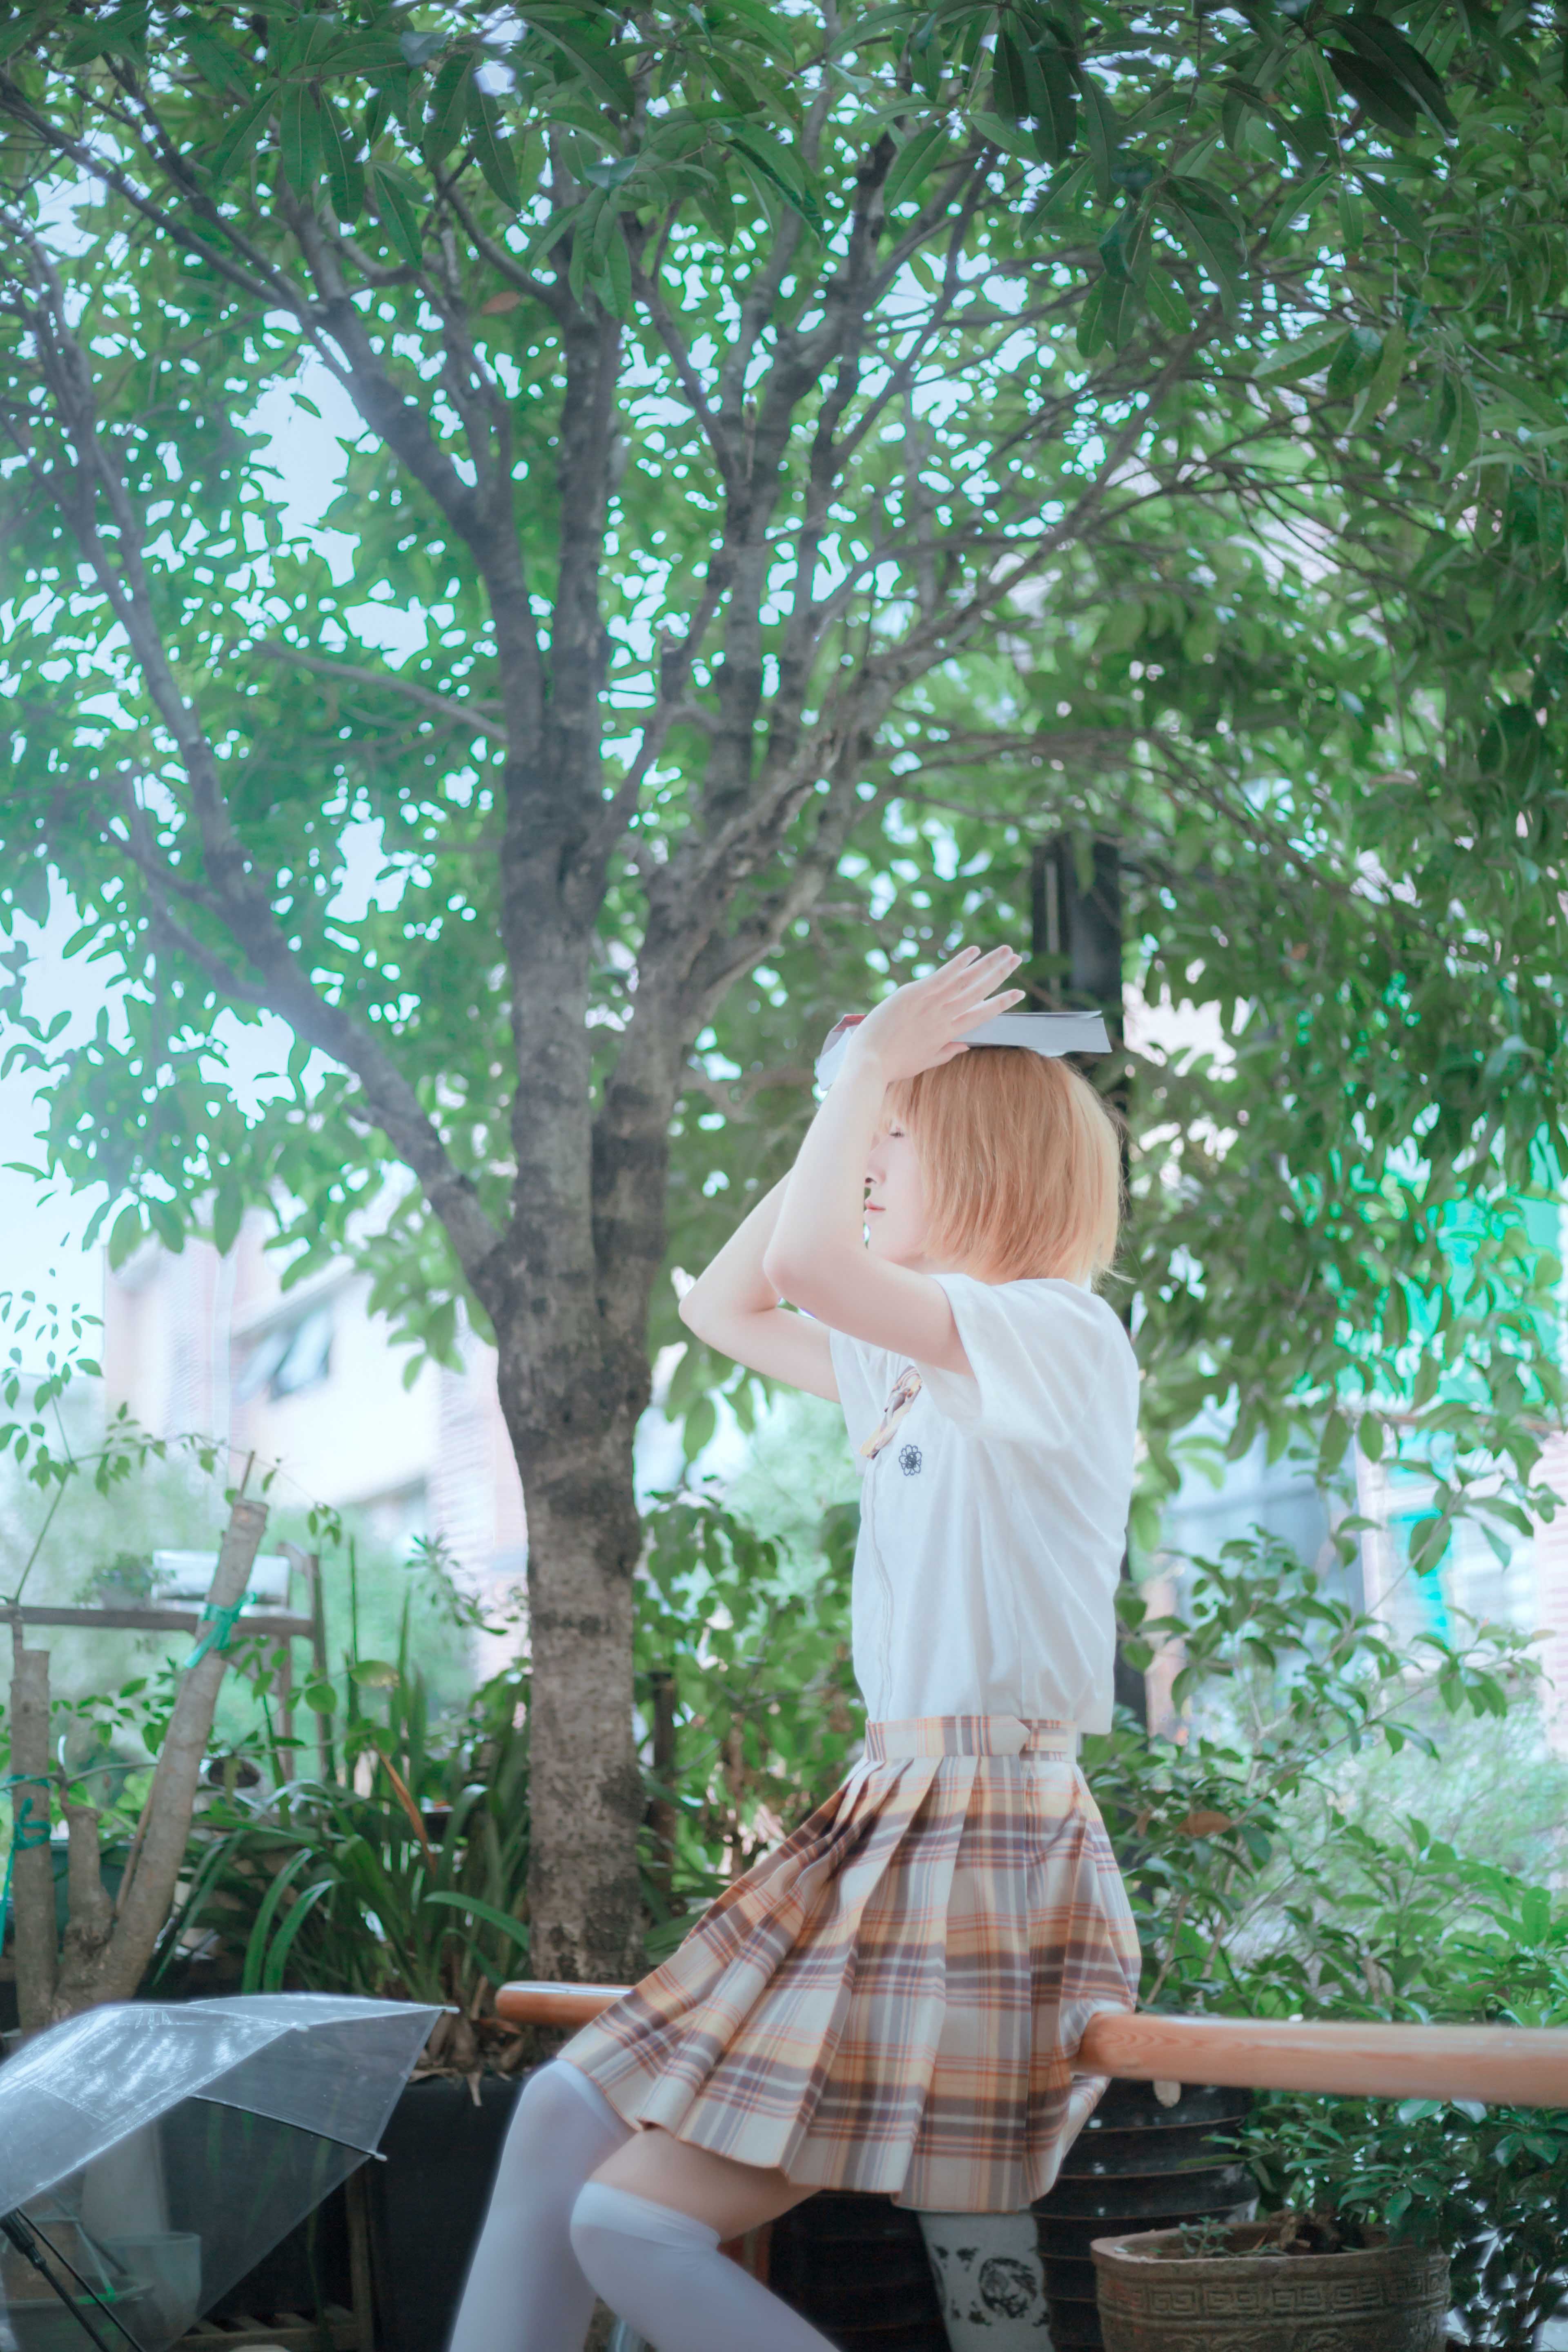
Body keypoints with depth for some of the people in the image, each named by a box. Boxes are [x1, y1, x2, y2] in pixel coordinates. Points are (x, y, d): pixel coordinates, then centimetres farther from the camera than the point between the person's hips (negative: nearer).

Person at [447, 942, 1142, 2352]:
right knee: (565, 2115, 5)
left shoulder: (1060, 1333, -11)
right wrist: (859, 1092, 19)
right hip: (889, 1823, 10)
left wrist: (878, 1069, -10)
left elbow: (806, 1257, -26)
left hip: (987, 1851, -9)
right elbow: (726, 1306, 26)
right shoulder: (924, 1369, 17)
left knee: (633, 2225, -11)